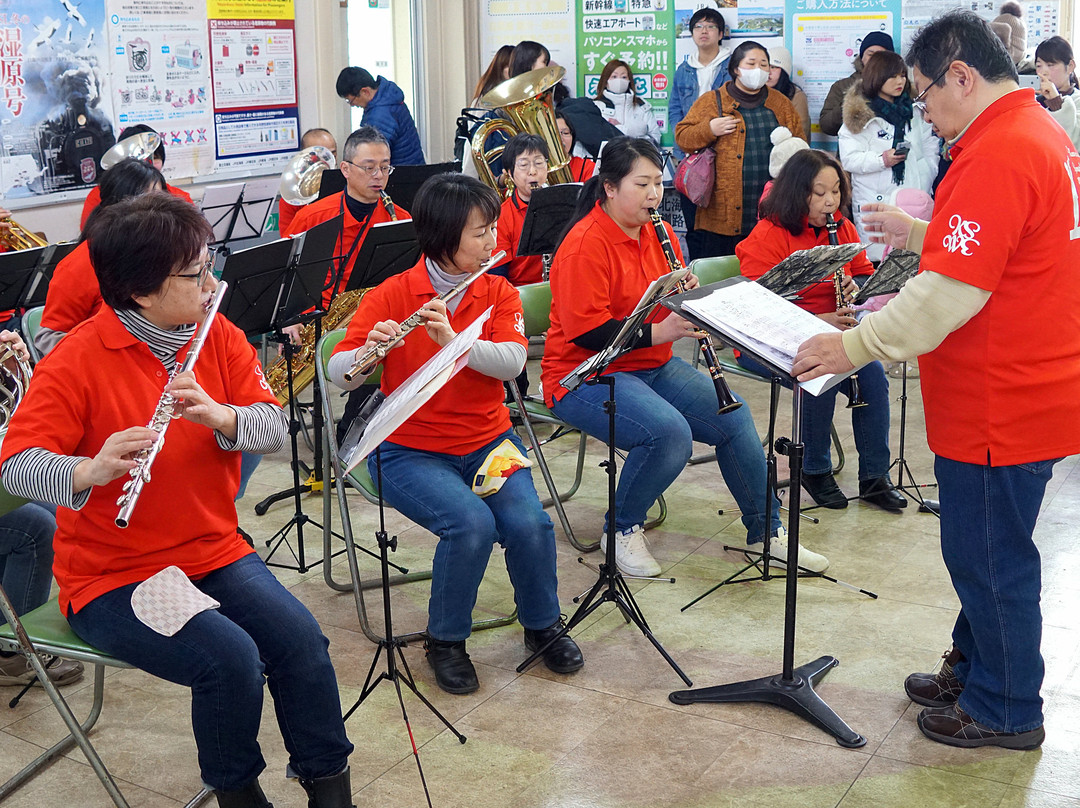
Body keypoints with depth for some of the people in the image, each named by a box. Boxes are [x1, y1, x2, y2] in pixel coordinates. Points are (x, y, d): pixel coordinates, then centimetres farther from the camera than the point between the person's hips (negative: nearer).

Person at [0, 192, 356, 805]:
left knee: (299, 637, -18)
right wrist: (90, 471, -40)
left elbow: (275, 429, -5)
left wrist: (219, 415, -26)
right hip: (112, 576, -4)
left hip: (214, 549, 5)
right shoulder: (78, 359, -13)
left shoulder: (219, 336, 2)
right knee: (230, 658, -25)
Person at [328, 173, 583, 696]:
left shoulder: (498, 292, 3)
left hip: (487, 440, 3)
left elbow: (512, 362, -14)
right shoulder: (392, 295, -6)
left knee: (530, 524, -22)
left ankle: (543, 625, 9)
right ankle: (445, 641, -2)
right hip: (410, 450, -3)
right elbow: (338, 373, -9)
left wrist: (453, 338, -29)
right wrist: (369, 350, -31)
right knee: (471, 524, -28)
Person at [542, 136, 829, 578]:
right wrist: (655, 333, -27)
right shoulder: (584, 245, -17)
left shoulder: (657, 233, 8)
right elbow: (585, 331, -23)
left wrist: (686, 296, -6)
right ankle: (623, 530, -7)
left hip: (653, 365, 8)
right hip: (586, 375, -8)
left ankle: (766, 530, 13)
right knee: (670, 432, -31)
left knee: (733, 417, -4)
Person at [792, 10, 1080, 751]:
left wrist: (855, 347, -21)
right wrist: (918, 234, 16)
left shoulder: (998, 153, -23)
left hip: (999, 407, -10)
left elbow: (950, 293, -27)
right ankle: (974, 670, 37)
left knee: (990, 557, 6)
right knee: (985, 550, 22)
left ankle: (1006, 711, 22)